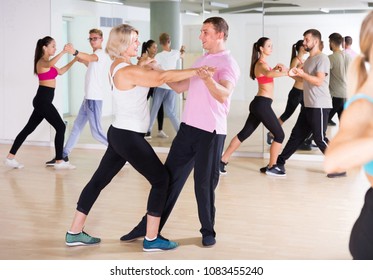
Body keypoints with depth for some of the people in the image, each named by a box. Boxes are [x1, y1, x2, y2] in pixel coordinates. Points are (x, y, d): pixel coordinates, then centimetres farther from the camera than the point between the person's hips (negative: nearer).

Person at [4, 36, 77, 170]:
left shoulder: (46, 62, 19)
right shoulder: (42, 62, -12)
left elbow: (60, 71, 28)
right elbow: (50, 64, -37)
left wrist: (74, 60, 20)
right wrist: (63, 52, -45)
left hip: (43, 100, 10)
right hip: (43, 99, -10)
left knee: (29, 128, 10)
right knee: (60, 127, -8)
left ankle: (10, 157, 13)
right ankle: (59, 162, -5)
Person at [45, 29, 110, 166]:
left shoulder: (101, 53, -12)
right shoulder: (96, 55, 18)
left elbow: (91, 58, -37)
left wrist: (75, 52, -54)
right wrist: (83, 61, 23)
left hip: (94, 98, -10)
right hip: (88, 97, 10)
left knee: (96, 132, -9)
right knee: (77, 126, 14)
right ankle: (64, 155, 22)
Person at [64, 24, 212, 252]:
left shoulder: (118, 66, 9)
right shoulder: (128, 71, -21)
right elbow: (163, 77, -26)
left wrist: (142, 67, 5)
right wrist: (195, 71, -24)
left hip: (120, 134, 10)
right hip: (129, 137, -10)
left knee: (99, 180, 13)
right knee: (161, 179, 0)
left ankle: (75, 233, 21)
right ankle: (152, 239, 4)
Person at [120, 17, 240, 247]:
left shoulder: (228, 64, -9)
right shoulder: (201, 60, 16)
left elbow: (223, 95, -26)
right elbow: (180, 87, 22)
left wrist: (207, 78, -43)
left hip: (211, 132, -7)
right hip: (188, 128, 7)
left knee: (204, 184, 2)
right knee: (169, 177, 9)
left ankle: (208, 231, 20)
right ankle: (149, 226, 16)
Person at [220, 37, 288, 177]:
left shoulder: (261, 63, 16)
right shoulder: (261, 64, -15)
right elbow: (268, 74, -38)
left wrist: (275, 68, 12)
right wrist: (286, 72, -39)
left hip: (258, 103, 10)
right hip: (262, 104, -10)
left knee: (244, 134, 10)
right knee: (279, 135, 1)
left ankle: (222, 161, 10)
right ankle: (271, 167, 9)